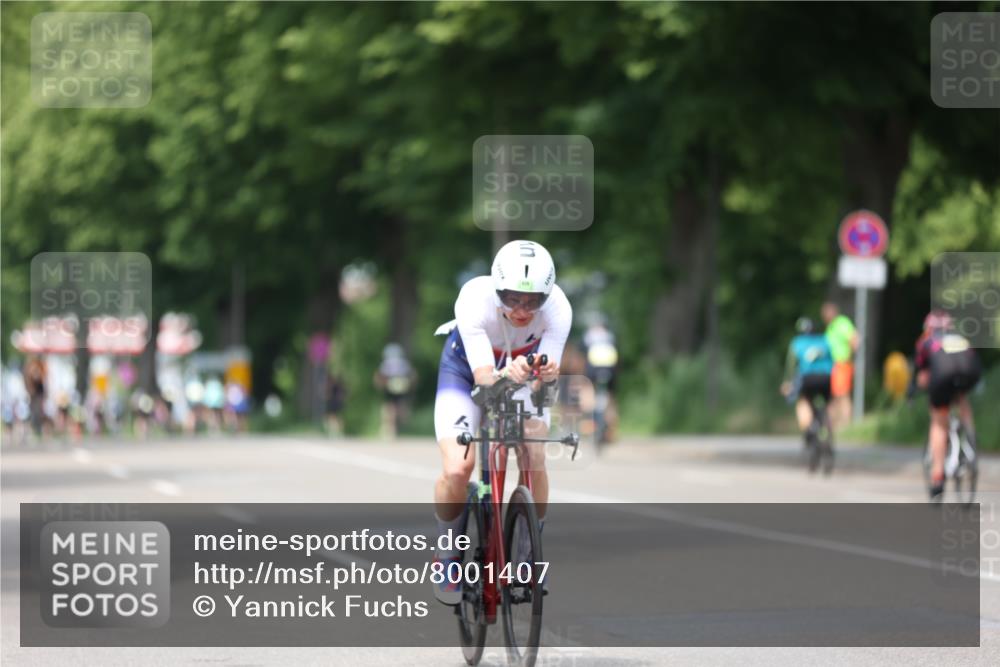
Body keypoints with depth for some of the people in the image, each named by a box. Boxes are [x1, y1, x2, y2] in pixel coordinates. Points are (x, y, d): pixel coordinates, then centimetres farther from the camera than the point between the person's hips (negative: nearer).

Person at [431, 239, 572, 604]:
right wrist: (507, 375, -63)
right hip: (466, 372, -2)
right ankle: (447, 555, 6)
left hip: (522, 375, 2)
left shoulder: (557, 309, -32)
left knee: (534, 461, -20)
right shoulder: (475, 300, -38)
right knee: (457, 469, -20)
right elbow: (485, 378, -42)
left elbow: (548, 376, -31)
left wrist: (546, 373, -54)